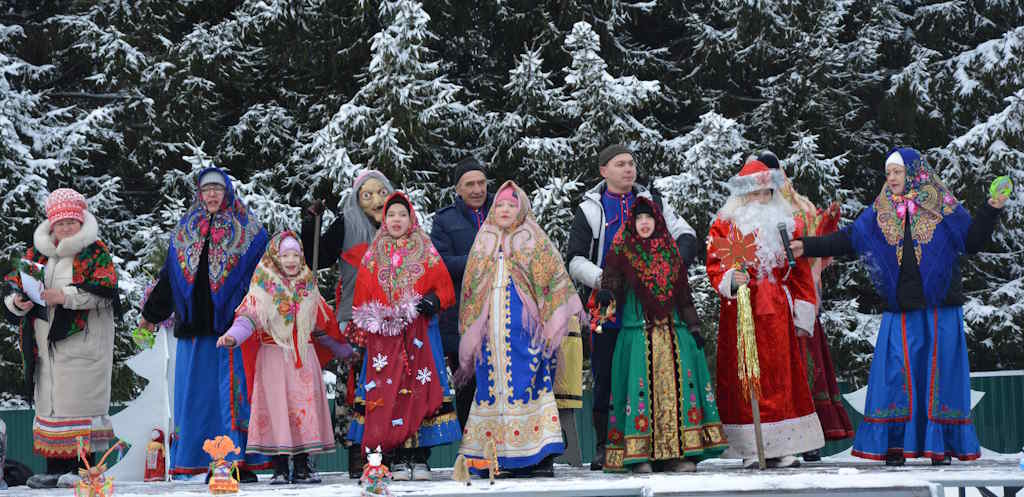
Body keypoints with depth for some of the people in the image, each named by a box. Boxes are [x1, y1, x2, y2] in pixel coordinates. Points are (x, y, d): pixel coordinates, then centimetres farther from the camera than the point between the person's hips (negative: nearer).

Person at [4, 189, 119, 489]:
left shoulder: (95, 251, -1)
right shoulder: (37, 253, 15)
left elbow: (104, 289, -13)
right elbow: (14, 284, 15)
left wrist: (65, 296, -20)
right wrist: (17, 302, -7)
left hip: (82, 342, -5)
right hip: (46, 345, 6)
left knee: (80, 400, -8)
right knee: (50, 402, 6)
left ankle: (83, 467, -3)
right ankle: (56, 468, 11)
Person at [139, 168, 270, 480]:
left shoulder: (247, 230, 5)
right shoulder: (185, 232, 17)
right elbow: (168, 276, 23)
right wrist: (152, 313, 25)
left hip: (233, 322, -4)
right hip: (196, 325, 4)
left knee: (236, 390, -7)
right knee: (199, 390, 2)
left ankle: (244, 461, -4)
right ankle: (213, 463, 6)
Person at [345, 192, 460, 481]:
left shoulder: (427, 254, 10)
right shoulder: (372, 257, 14)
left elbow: (446, 290, 7)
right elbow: (361, 298, 12)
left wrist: (434, 301, -13)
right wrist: (359, 331, 1)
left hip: (419, 335, -1)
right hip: (383, 337, 1)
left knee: (420, 391, -6)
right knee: (388, 394, -5)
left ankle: (420, 458, -2)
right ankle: (398, 460, -1)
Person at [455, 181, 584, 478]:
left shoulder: (534, 242, 8)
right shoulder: (483, 245, 18)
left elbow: (556, 279, 1)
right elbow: (470, 291, 19)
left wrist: (572, 310, -11)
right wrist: (469, 336, 14)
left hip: (524, 327, -3)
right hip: (491, 328, 4)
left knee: (528, 383, -10)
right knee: (493, 384, -1)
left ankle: (540, 456, -10)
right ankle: (496, 456, 1)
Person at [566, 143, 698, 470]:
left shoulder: (652, 202, 15)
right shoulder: (589, 209, 9)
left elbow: (687, 237, 12)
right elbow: (575, 260, 5)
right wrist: (603, 279, -12)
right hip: (608, 308, -1)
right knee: (606, 378, 0)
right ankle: (604, 447, 8)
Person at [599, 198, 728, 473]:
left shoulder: (670, 253, 16)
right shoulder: (623, 251, 7)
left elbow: (684, 294, 16)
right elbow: (611, 277, -8)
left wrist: (694, 327, 9)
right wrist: (607, 293, -31)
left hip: (672, 331, 3)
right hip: (637, 332, -3)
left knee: (675, 385, -7)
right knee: (640, 385, -13)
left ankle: (678, 452, -6)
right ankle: (638, 454, -11)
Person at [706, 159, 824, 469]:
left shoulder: (784, 223, 12)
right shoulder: (725, 224, 3)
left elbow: (800, 271, 11)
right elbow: (715, 268, -1)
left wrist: (803, 312, 5)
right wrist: (731, 280, -22)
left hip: (778, 314, 3)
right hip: (740, 312, -3)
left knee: (781, 377, 1)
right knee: (744, 377, -4)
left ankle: (780, 449, 4)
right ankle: (751, 451, -1)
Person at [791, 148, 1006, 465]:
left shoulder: (944, 207, 3)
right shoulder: (880, 213, 9)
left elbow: (972, 242, 5)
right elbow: (847, 239, 7)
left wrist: (991, 212, -7)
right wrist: (808, 247, -1)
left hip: (939, 308, -1)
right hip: (901, 311, 2)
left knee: (938, 372, 0)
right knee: (896, 373, -4)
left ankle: (941, 444, 7)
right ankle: (895, 445, 1)